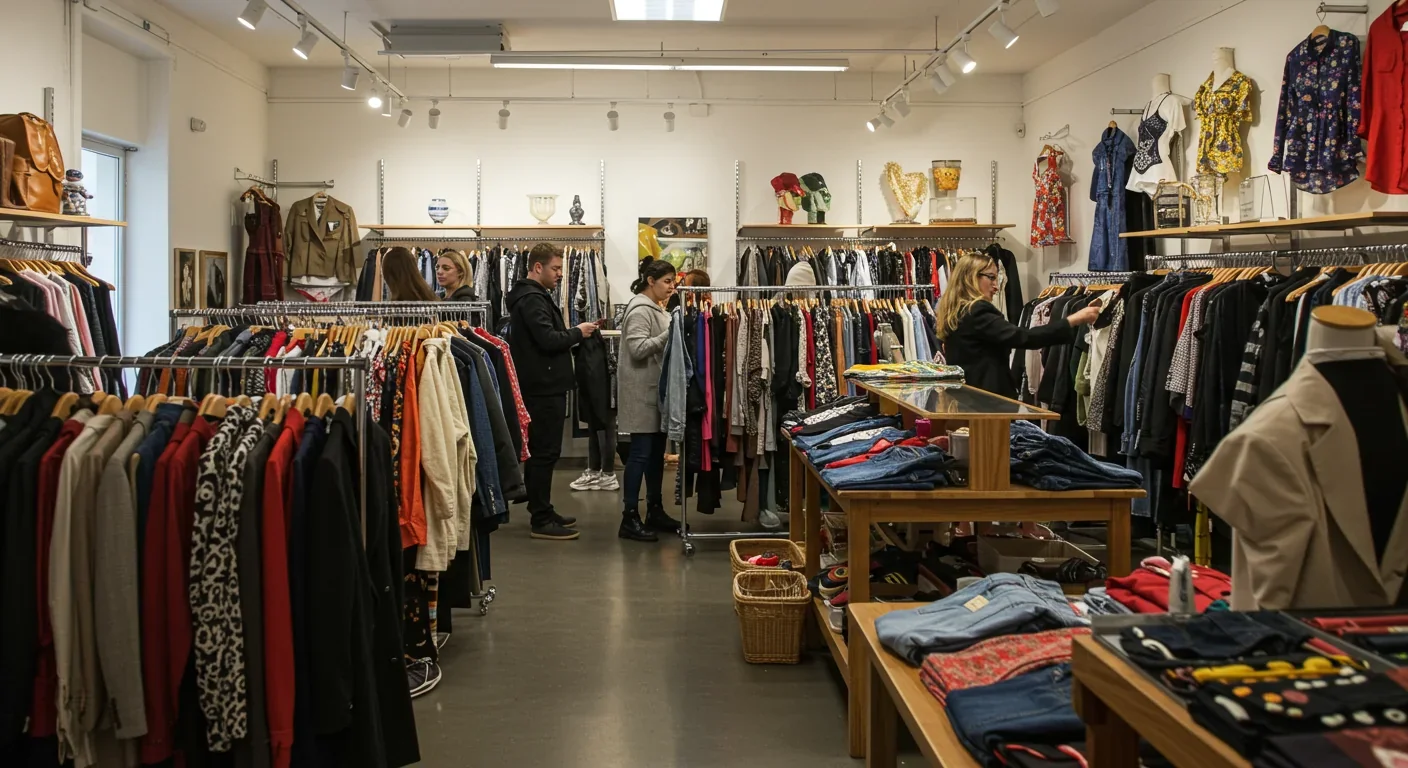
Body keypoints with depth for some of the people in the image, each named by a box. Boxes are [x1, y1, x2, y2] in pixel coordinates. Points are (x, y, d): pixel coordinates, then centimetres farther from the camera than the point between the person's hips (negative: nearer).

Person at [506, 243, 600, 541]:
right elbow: (549, 340, -24)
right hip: (543, 387, -11)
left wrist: (572, 333, 7)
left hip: (542, 386, 11)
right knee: (544, 452, -7)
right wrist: (578, 332, -10)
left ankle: (542, 511, 23)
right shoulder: (532, 299, -16)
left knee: (541, 451, 15)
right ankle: (541, 521, -2)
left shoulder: (532, 296, 18)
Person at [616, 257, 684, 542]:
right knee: (641, 452, -7)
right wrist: (669, 333, -23)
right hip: (641, 393, -10)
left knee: (656, 452, 13)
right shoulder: (640, 309, -14)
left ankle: (655, 511, 22)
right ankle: (629, 518, -2)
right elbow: (638, 349, -24)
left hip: (656, 391, 10)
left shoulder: (656, 308, 16)